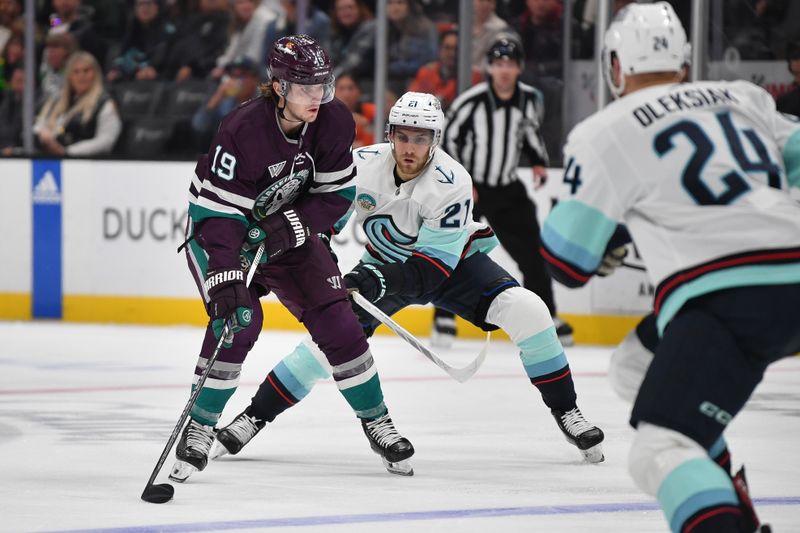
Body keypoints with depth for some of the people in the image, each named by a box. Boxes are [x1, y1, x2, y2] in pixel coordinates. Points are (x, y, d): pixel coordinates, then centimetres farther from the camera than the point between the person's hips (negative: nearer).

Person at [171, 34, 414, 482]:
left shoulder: (334, 121, -17)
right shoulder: (243, 131, -33)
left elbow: (337, 194, -8)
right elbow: (217, 213, -33)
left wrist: (291, 225, -25)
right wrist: (226, 281, -42)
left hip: (290, 228, 5)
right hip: (218, 227, -5)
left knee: (336, 320, -2)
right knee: (238, 320, -23)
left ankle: (377, 423, 13)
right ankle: (200, 429, -10)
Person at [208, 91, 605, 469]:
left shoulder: (451, 184, -32)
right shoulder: (363, 164, -23)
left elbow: (434, 264, -32)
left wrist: (377, 281, -44)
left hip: (452, 261, -2)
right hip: (385, 263, 2)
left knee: (527, 310, -23)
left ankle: (565, 411, -7)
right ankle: (255, 416, -1)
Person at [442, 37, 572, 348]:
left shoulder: (530, 100, -2)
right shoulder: (471, 102, -19)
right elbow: (448, 141, -11)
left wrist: (538, 161, 3)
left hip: (507, 188, 4)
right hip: (468, 187, -4)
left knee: (531, 251, 4)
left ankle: (546, 318, 15)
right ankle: (445, 318, 3)